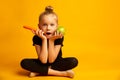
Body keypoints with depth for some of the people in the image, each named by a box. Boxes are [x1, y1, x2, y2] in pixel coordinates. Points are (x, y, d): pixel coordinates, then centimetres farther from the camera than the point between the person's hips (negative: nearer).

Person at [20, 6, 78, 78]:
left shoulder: (59, 38, -20)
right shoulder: (36, 38, -19)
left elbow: (51, 60, -23)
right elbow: (43, 60, -27)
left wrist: (51, 40, -31)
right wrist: (44, 39, -32)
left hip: (56, 63, 0)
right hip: (42, 63, 0)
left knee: (74, 61, -28)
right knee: (24, 63, -28)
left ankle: (39, 72, -21)